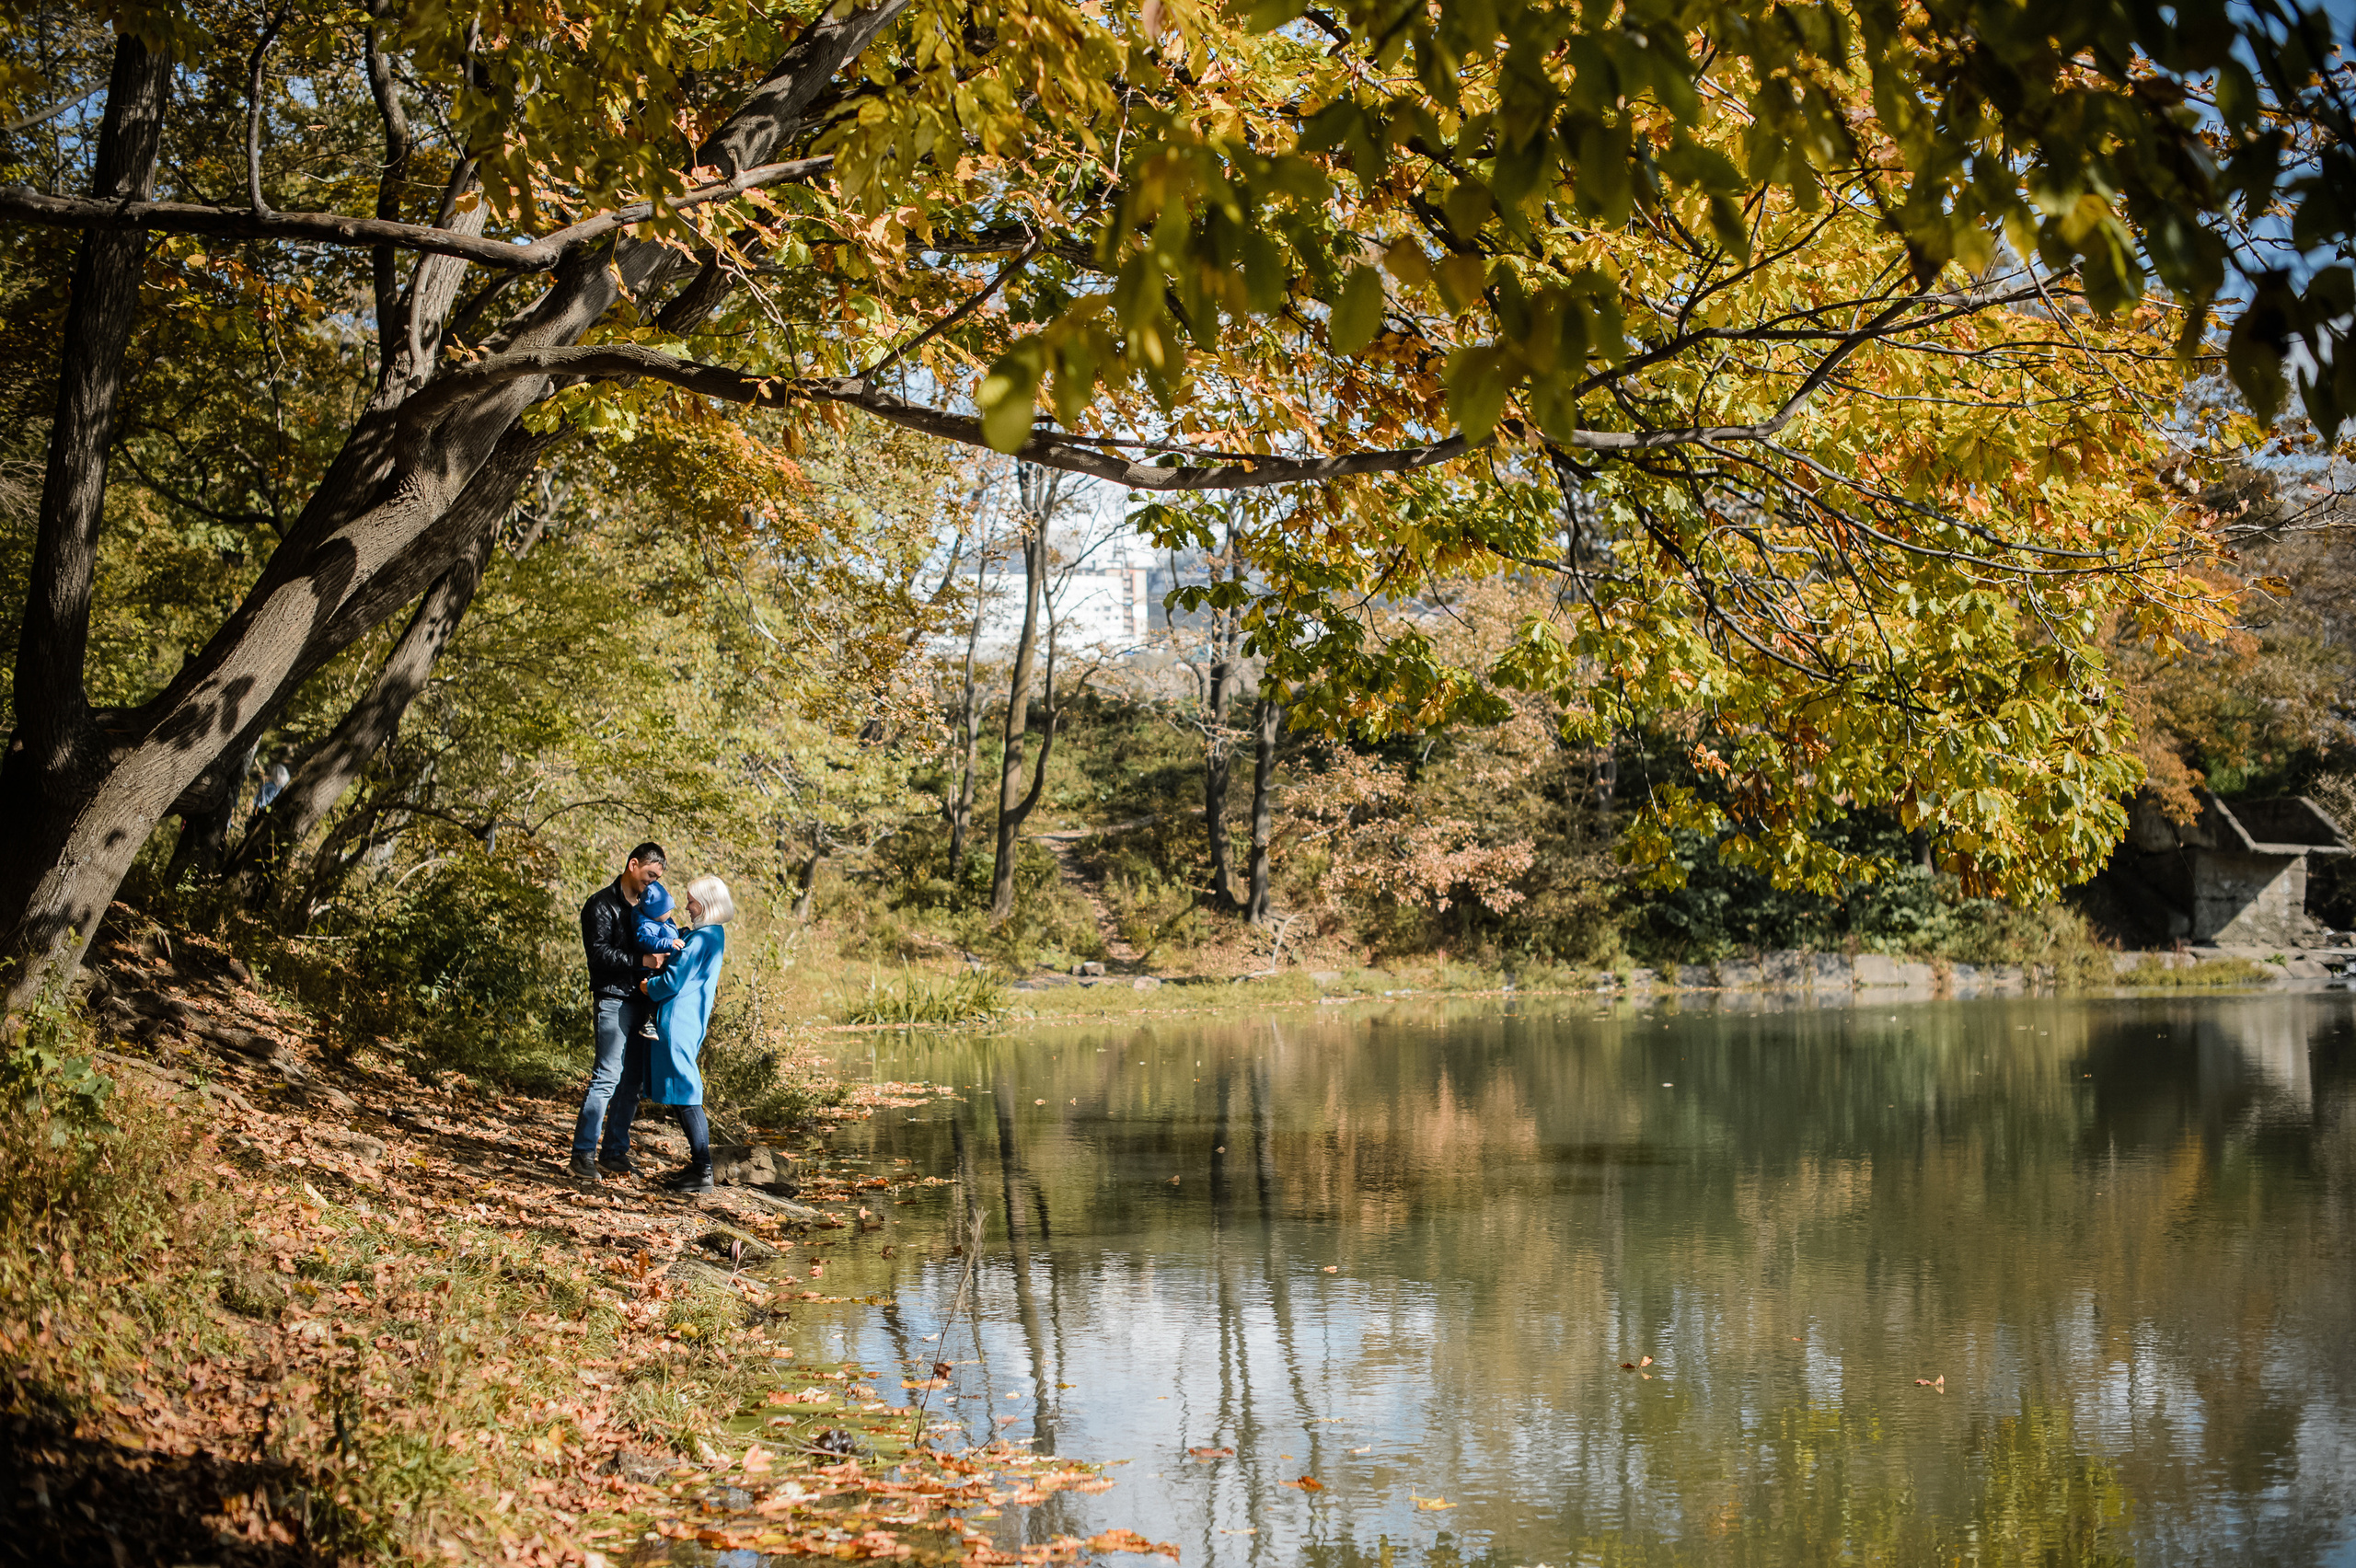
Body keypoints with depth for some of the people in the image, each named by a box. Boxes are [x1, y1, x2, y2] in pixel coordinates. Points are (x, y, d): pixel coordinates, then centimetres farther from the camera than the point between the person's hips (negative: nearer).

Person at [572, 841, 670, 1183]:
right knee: (607, 1078, -11)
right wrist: (642, 962, -20)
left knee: (632, 1081, 7)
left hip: (642, 1002, 7)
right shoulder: (602, 905, -3)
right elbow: (600, 954, -13)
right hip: (613, 1002, -7)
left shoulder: (645, 905, 20)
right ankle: (583, 1154, -8)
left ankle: (614, 1152, 13)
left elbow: (656, 943, 22)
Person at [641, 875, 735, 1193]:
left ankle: (703, 1172, -6)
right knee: (684, 1093, 15)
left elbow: (673, 980, -17)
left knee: (685, 1095, -7)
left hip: (678, 1023, -10)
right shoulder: (713, 935, 14)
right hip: (691, 1020, 10)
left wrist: (648, 987, 1)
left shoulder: (701, 938, -17)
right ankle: (699, 1163, 19)